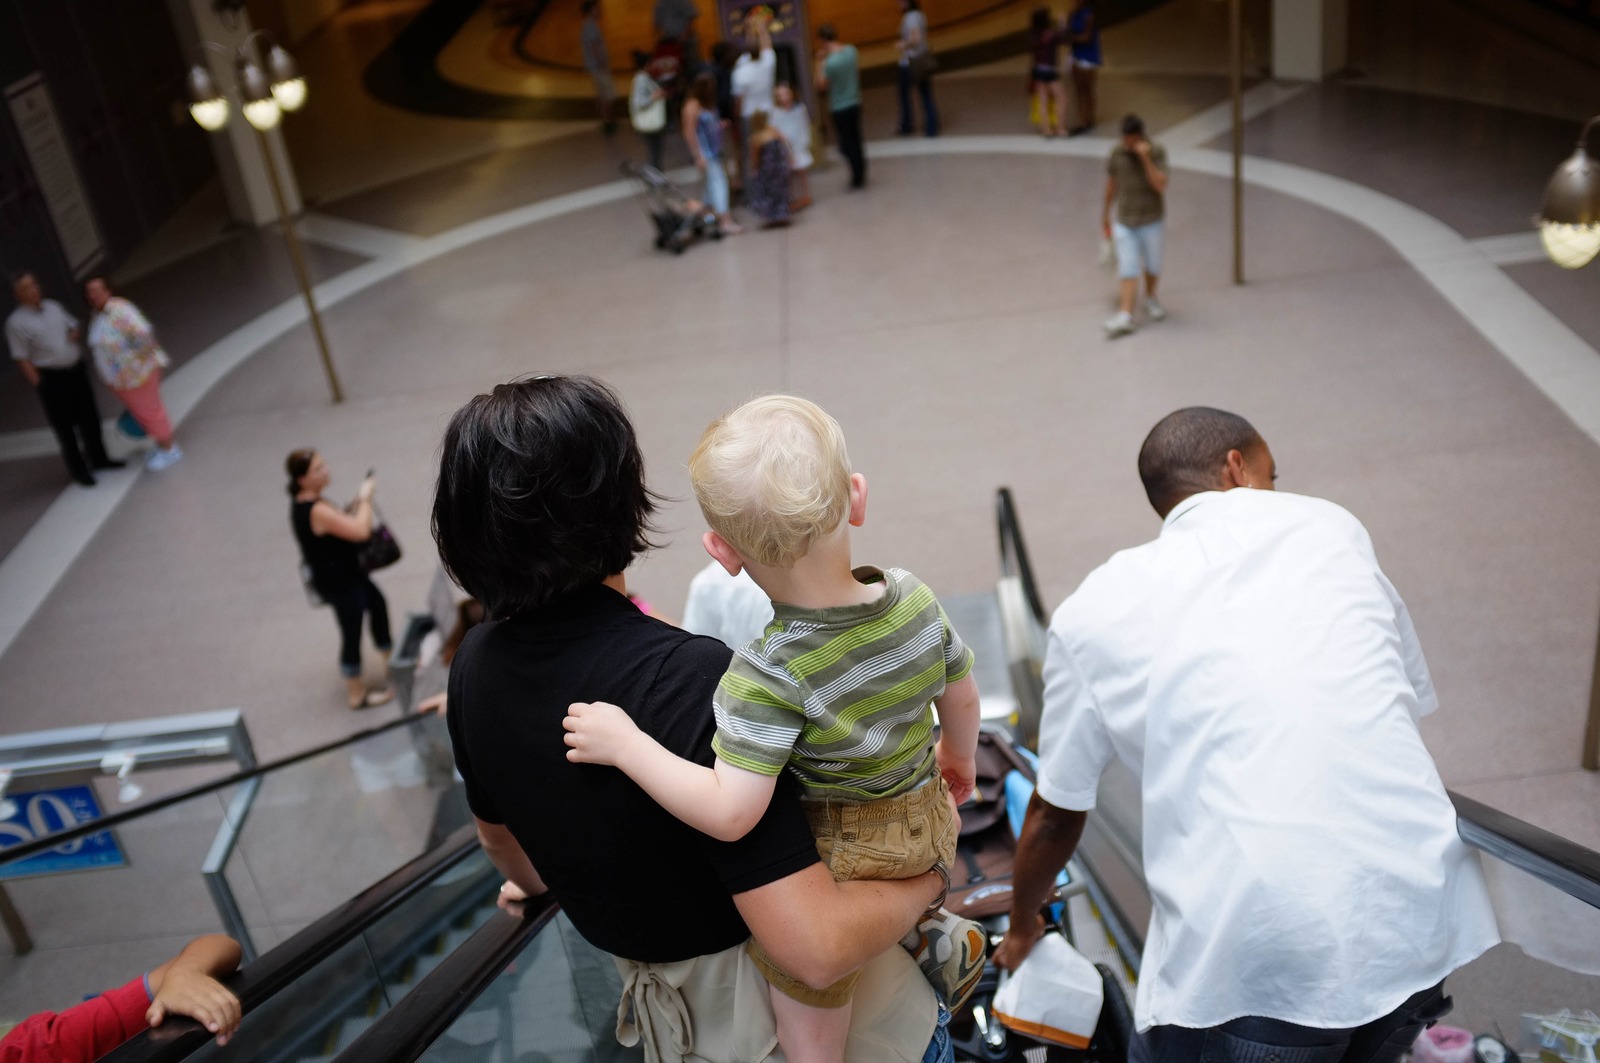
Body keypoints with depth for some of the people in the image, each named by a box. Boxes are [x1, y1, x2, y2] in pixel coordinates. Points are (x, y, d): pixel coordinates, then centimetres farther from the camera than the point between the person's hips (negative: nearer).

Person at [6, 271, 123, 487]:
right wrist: (39, 385, -15)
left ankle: (98, 459, 33)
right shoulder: (16, 322, -11)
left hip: (77, 371, 6)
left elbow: (73, 324, 20)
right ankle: (79, 469, 17)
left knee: (89, 417, 16)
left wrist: (74, 333, -4)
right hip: (51, 379, -6)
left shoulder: (53, 306, 6)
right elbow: (22, 358, -11)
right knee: (64, 425, 5)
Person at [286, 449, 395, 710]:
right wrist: (364, 497, -21)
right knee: (351, 632, 5)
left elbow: (339, 524, 11)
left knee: (378, 603, 26)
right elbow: (361, 531, -34)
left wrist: (357, 504, -4)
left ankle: (391, 659, 46)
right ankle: (356, 693, 23)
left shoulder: (305, 503, 0)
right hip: (338, 583, -10)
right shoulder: (316, 511, -31)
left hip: (346, 573, 10)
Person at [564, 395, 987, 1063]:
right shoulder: (914, 598, -16)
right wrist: (958, 759, 22)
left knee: (806, 1005, 16)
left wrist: (625, 743, -26)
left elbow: (729, 814, -36)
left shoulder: (767, 677, -34)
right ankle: (931, 938, 44)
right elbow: (962, 696, 1)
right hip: (928, 820, 6)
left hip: (836, 855, -6)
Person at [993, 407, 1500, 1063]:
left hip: (1255, 957, -3)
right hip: (1422, 910, 3)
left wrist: (1022, 930, 36)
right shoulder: (1330, 525, 13)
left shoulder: (1095, 611, 9)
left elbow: (1054, 816, 17)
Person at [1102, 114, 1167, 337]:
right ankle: (1125, 317, -14)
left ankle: (1150, 298, 43)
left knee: (1152, 266, 15)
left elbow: (1160, 185, -24)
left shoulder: (1157, 152, -12)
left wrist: (1145, 158, -31)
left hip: (1152, 221, -1)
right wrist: (1106, 214, 18)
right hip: (1125, 222, 1)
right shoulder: (1117, 152, -3)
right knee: (1128, 270, -7)